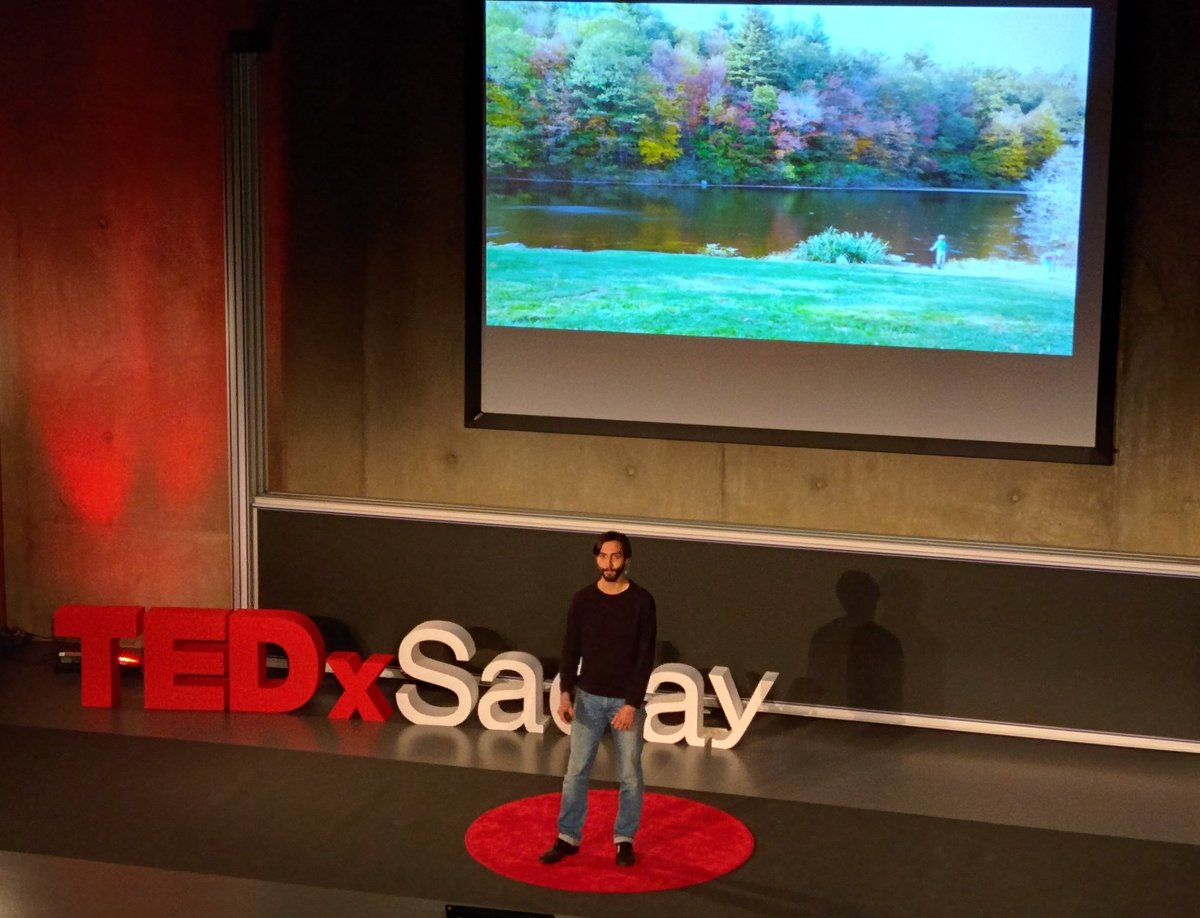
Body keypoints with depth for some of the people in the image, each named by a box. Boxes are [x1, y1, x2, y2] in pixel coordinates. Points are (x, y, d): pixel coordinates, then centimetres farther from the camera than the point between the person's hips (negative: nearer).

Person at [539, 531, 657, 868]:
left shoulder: (641, 601, -9)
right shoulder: (583, 600, -1)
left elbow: (646, 657, -10)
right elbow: (571, 651, 2)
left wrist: (632, 704, -16)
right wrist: (566, 692, -11)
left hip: (626, 700, -2)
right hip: (589, 698, 2)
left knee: (629, 775, 6)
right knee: (576, 772, 6)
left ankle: (624, 839, 20)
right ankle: (568, 838, 16)